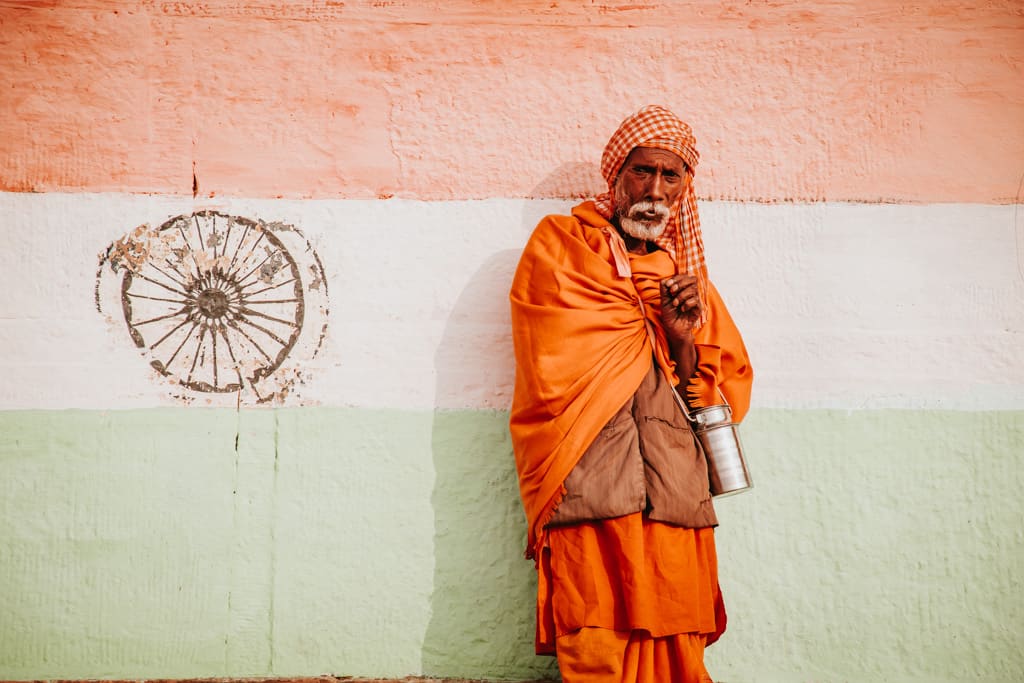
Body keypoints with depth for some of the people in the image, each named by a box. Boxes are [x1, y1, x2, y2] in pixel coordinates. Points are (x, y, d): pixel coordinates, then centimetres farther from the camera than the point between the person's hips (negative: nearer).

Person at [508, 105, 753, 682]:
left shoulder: (687, 272, 23)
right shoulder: (560, 244, 10)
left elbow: (730, 394, 17)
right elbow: (554, 375, -3)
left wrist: (685, 341, -3)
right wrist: (655, 324, 7)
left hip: (677, 499, 4)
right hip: (590, 497, -4)